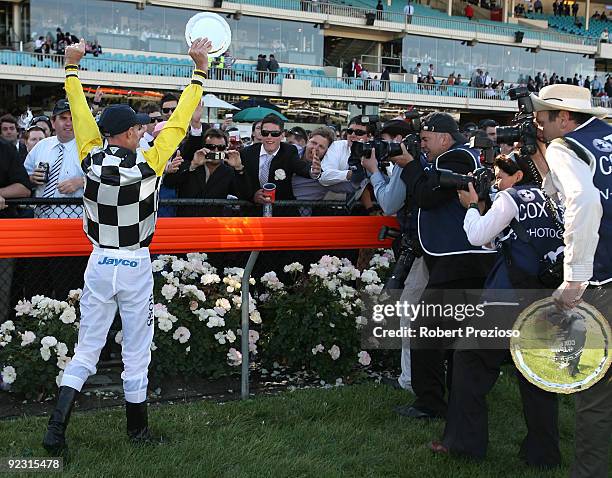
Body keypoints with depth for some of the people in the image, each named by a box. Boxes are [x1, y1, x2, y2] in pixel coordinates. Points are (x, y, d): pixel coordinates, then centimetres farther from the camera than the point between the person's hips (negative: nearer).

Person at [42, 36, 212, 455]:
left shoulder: (92, 160, -6)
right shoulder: (147, 165, -14)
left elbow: (82, 114, 7)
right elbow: (179, 122, -8)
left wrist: (72, 66, 19)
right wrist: (200, 69, -1)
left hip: (100, 263, 3)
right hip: (136, 265, -3)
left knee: (86, 349, 11)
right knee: (136, 352, 9)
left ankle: (57, 426, 2)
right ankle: (138, 430, 22)